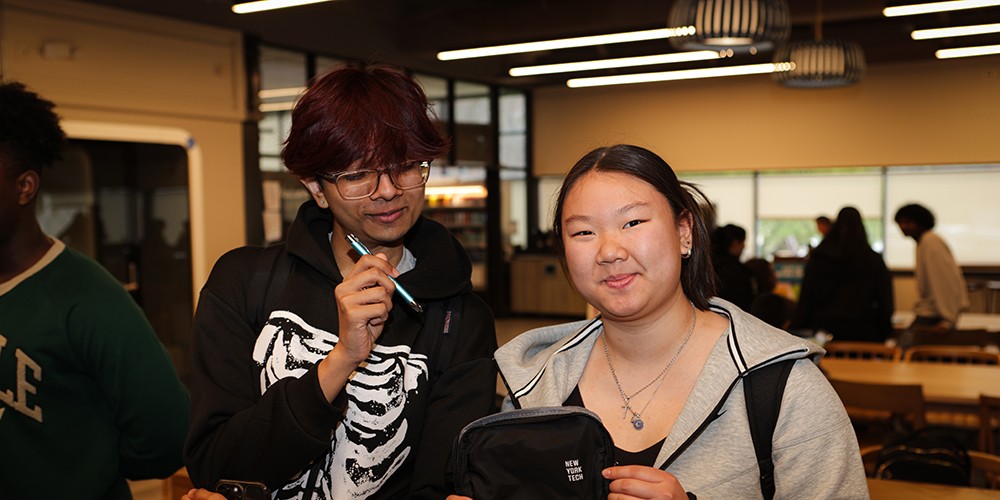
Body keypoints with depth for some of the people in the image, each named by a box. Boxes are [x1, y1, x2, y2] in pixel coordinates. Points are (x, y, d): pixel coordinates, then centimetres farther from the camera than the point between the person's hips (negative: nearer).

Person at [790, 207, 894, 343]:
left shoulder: (817, 257, 2)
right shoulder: (874, 260, 2)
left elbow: (805, 301, 2)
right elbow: (885, 303, 3)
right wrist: (884, 335, 11)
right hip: (862, 332, 0)